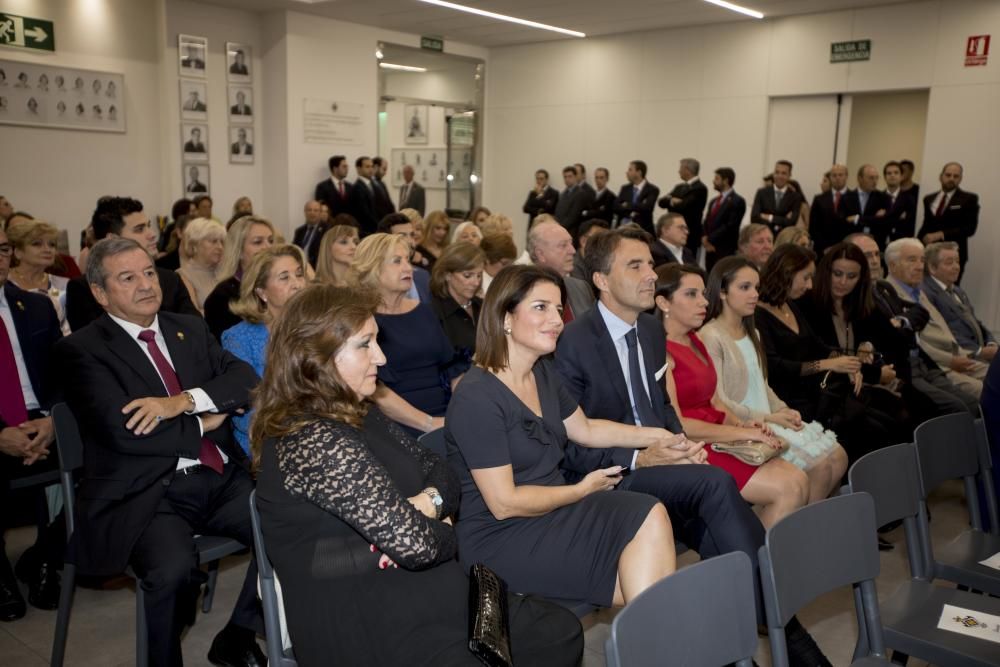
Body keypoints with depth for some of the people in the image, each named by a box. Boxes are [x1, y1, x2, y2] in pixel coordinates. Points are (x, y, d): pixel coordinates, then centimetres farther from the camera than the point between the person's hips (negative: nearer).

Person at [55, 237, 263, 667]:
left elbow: (247, 379, 2)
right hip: (146, 493, -5)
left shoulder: (189, 328, 15)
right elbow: (121, 431, -15)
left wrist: (183, 401, -14)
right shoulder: (81, 350, -1)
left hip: (221, 479, 5)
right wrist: (203, 423, -5)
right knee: (174, 569, -32)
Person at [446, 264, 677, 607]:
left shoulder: (542, 372, 7)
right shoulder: (477, 398, -20)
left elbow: (586, 430, 24)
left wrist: (656, 435, 21)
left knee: (650, 515, -16)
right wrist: (582, 490, -8)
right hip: (499, 540, -8)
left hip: (551, 512, 8)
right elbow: (504, 504, -20)